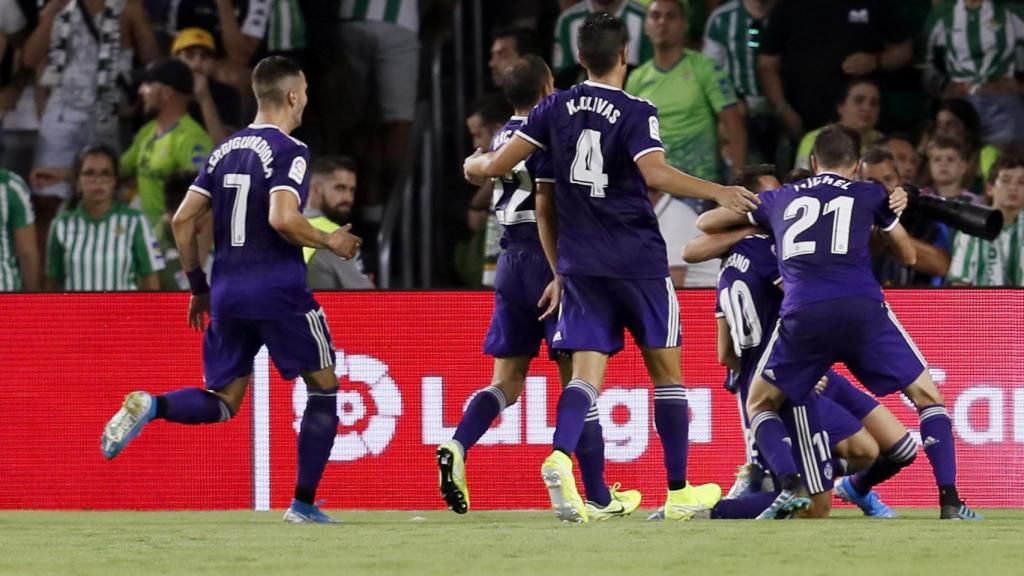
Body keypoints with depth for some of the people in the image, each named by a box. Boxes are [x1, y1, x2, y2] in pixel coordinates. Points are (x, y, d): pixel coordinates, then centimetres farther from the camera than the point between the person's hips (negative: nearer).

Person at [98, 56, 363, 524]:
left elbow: (183, 220, 11)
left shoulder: (225, 150, 12)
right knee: (324, 388, 10)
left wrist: (198, 288, 20)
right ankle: (304, 504, 6)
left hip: (227, 293, 6)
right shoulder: (289, 152, -9)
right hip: (278, 291, -6)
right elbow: (282, 219, -23)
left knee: (223, 402, 13)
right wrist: (330, 242, -6)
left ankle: (151, 407, -17)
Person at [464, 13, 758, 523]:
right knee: (667, 371, 8)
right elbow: (655, 174, -25)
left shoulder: (557, 108, 5)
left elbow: (498, 164, 4)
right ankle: (679, 492, 10)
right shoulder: (636, 113, -8)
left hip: (579, 264, 4)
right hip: (637, 260, -4)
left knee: (587, 373, -2)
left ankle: (560, 457, -31)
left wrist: (476, 165, 26)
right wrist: (716, 192, -22)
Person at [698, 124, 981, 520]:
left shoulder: (779, 199, 25)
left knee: (760, 405, 21)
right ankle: (949, 500, 1)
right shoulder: (871, 195, 21)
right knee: (928, 398, 15)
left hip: (802, 316, 1)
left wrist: (750, 230, 56)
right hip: (863, 309, -1)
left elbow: (708, 222, 38)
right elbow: (908, 255, 36)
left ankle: (791, 486, -4)